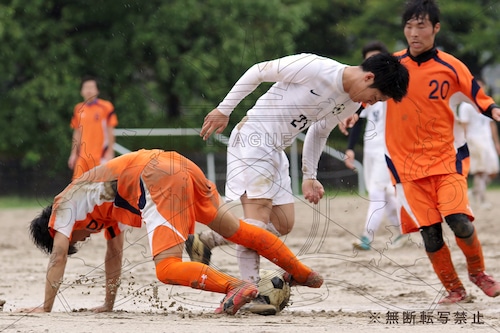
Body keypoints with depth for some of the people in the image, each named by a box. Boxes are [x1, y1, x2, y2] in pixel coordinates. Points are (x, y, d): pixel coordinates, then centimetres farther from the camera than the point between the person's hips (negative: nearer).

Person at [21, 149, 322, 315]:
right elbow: (115, 253, 39)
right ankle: (303, 274, 27)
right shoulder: (102, 211, 36)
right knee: (235, 229, 19)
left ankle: (237, 288, -27)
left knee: (167, 268, -13)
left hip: (158, 181, -9)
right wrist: (109, 305, 41)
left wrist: (46, 307, 11)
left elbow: (58, 258, 9)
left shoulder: (65, 206, 15)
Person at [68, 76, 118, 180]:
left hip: (100, 156, -4)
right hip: (82, 156, 4)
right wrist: (74, 153, 14)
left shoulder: (106, 107, -3)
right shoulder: (78, 109, 10)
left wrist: (109, 152, -7)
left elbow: (110, 131, -2)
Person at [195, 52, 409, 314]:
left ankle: (206, 242, 8)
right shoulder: (315, 67, -21)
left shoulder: (352, 104, 4)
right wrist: (224, 110, -10)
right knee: (259, 213, -17)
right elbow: (258, 71, -13)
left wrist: (309, 176, 16)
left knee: (283, 224, 6)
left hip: (277, 153, 9)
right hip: (252, 137, -9)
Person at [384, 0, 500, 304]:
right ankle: (454, 289, 13)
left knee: (459, 220, -17)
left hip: (447, 157, -1)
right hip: (407, 162, 1)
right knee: (429, 232, -4)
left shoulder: (451, 67, -4)